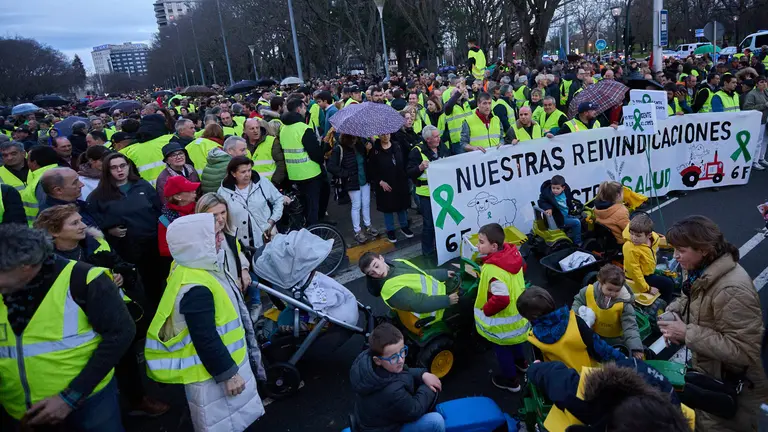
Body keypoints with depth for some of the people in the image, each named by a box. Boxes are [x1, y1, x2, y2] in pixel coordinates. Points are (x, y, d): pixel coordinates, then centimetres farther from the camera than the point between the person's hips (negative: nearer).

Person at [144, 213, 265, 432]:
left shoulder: (195, 269, 1)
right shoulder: (196, 288, -32)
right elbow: (205, 340, -29)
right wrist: (228, 373, -20)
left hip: (219, 361, 10)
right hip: (212, 371, -10)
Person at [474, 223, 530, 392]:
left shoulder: (493, 270, -38)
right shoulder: (512, 253, -12)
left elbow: (501, 299, -42)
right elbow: (522, 266, 9)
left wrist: (485, 310, -23)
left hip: (503, 319, -8)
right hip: (516, 309, 8)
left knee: (502, 348, 16)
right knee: (513, 340, 34)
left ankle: (511, 380, 36)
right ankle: (521, 362, 58)